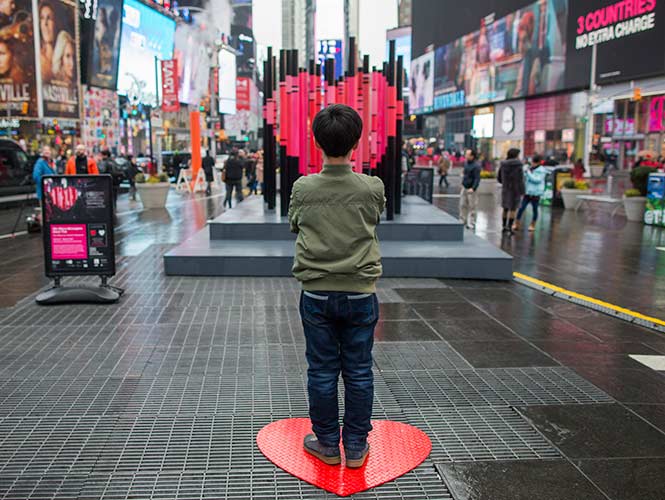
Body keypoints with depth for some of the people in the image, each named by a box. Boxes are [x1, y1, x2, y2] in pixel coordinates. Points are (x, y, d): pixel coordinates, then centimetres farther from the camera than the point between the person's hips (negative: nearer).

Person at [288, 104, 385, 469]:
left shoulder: (303, 188, -8)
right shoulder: (373, 188, -8)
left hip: (317, 294, 0)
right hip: (360, 293, 0)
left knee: (322, 371, 11)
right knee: (359, 372, 11)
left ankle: (327, 444, 24)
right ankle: (356, 447, 22)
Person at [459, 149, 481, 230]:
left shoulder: (476, 165, -16)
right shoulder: (466, 163, 9)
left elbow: (477, 178, -19)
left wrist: (473, 188, -28)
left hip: (471, 189, -8)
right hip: (464, 187, 8)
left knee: (472, 206, -1)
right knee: (462, 205, 10)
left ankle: (472, 224, 6)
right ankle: (463, 221, 21)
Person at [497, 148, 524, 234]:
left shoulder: (503, 165, 2)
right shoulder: (518, 165, -13)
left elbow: (499, 178, 8)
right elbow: (520, 179, -15)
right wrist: (522, 191, -9)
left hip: (505, 189, 5)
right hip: (515, 190, -5)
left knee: (505, 208, 15)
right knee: (513, 209, 2)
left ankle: (504, 226, 20)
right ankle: (509, 227, -1)